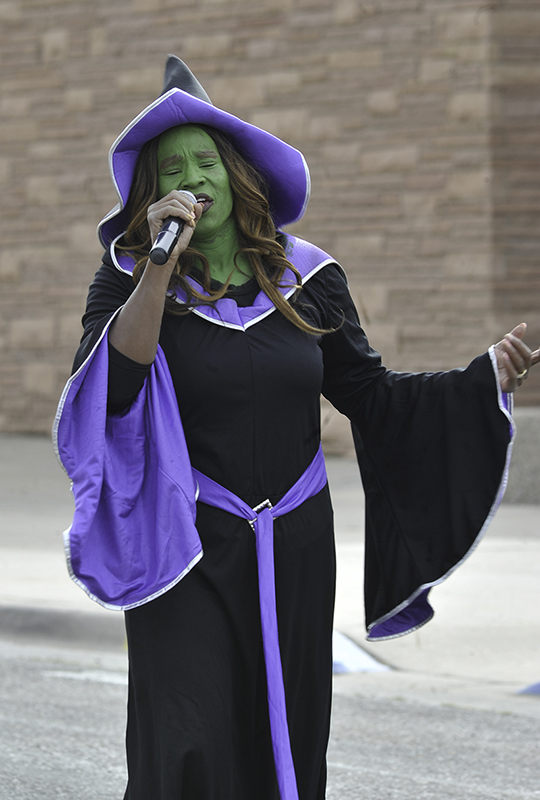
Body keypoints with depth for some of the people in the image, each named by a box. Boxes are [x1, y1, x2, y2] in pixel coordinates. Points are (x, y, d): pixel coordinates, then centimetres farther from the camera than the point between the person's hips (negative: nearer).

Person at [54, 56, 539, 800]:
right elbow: (110, 393, -20)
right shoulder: (129, 279, -3)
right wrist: (160, 265, -26)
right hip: (187, 553, -3)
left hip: (293, 550, 3)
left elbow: (372, 396, 6)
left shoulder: (305, 276, 4)